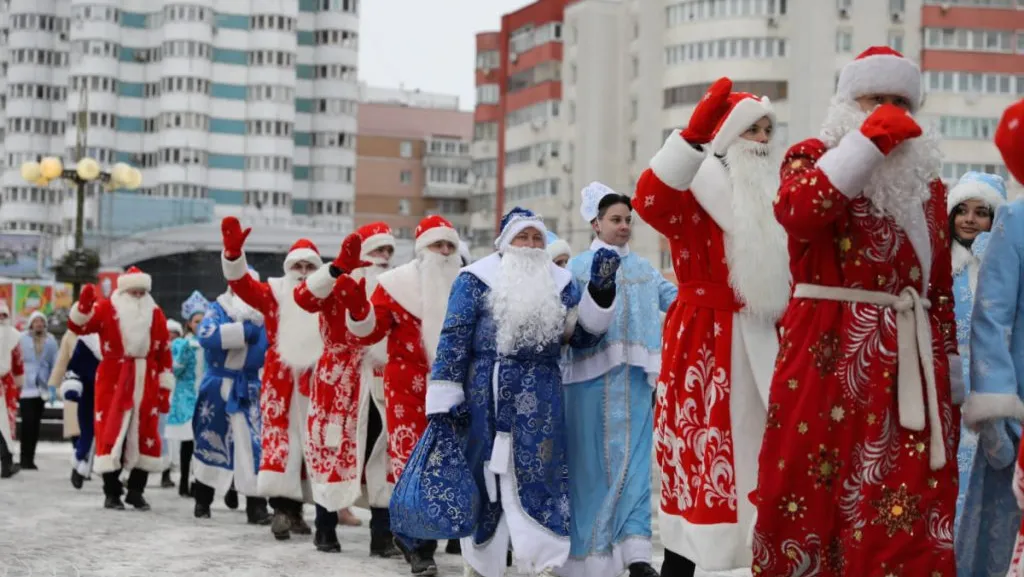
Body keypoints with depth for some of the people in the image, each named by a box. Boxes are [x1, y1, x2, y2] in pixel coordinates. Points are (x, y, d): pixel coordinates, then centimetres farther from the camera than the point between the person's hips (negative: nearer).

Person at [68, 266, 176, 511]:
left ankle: (136, 491, 16)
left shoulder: (156, 314, 8)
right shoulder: (106, 309, -1)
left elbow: (164, 353, 9)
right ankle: (112, 492, 3)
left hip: (146, 383, 3)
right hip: (113, 381, -3)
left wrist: (165, 387, 6)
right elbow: (78, 325, -12)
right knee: (111, 432, -4)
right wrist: (84, 305, -32)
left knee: (145, 435, 4)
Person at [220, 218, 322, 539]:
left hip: (317, 381, 2)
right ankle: (282, 508, -12)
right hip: (280, 379, -2)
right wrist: (233, 252, -27)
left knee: (310, 443, 7)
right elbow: (242, 283, -9)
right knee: (279, 439, -10)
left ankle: (296, 507, 17)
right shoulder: (275, 294, 6)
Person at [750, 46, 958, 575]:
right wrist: (870, 139, -17)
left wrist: (950, 378, 14)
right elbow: (797, 211, -20)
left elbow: (942, 286, 19)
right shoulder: (814, 155, 5)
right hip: (829, 355, -4)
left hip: (911, 361, 4)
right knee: (815, 492, -3)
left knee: (908, 509, -2)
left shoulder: (926, 180, 18)